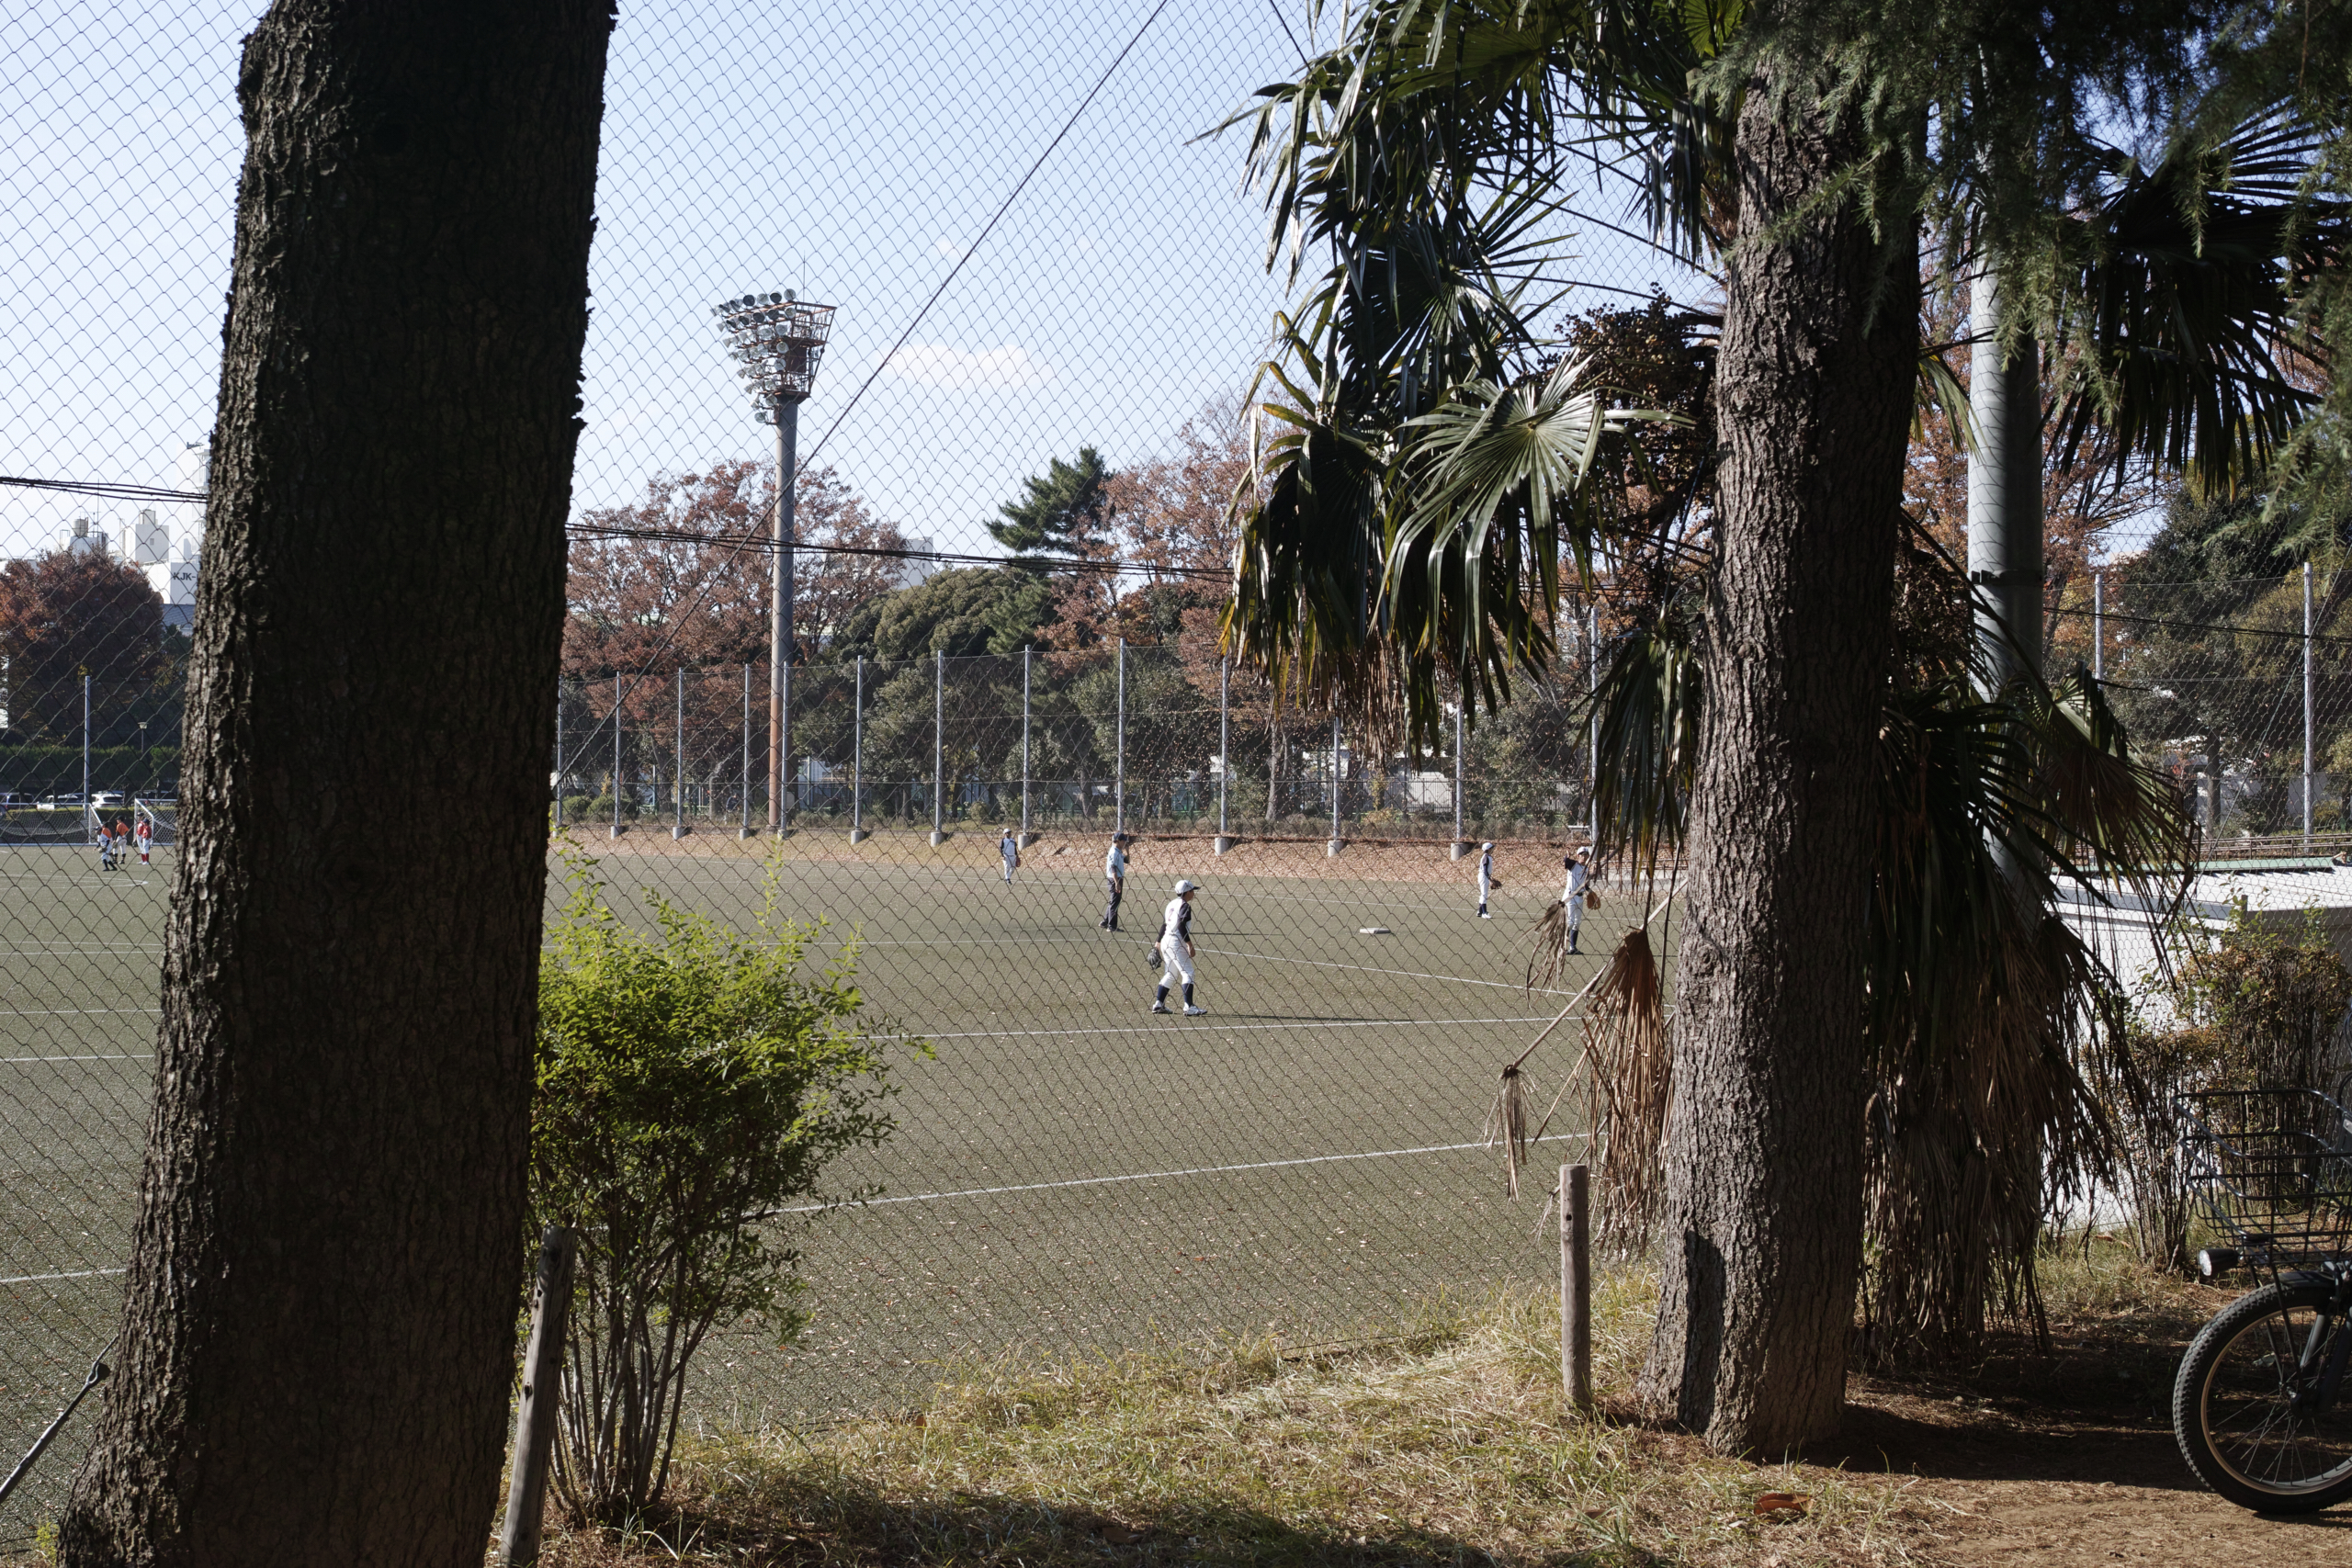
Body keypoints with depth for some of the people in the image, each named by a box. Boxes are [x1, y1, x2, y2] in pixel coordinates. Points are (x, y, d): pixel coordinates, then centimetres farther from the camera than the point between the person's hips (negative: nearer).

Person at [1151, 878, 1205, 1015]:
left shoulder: (1171, 903, 16)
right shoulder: (1184, 906, -10)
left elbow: (1164, 924, 19)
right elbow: (1181, 926, -20)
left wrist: (1158, 942, 23)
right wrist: (1190, 944, -20)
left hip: (1166, 941, 9)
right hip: (1176, 942, -9)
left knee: (1170, 974, 19)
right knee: (1187, 973, -9)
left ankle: (1158, 1004, 19)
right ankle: (1189, 1007, -16)